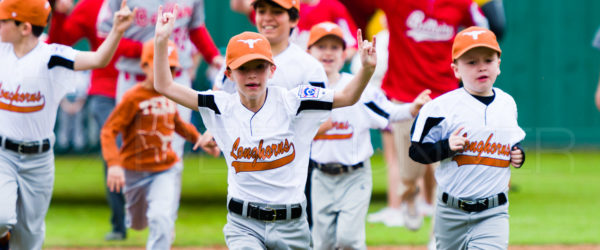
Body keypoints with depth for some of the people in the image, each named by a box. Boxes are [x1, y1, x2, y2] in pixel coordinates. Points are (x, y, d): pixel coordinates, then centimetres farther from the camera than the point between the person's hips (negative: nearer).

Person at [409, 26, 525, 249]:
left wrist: (518, 155, 4)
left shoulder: (508, 104, 7)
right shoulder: (441, 107, -9)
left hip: (493, 213, 1)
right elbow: (416, 151, -7)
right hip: (452, 212, -1)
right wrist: (447, 147, -22)